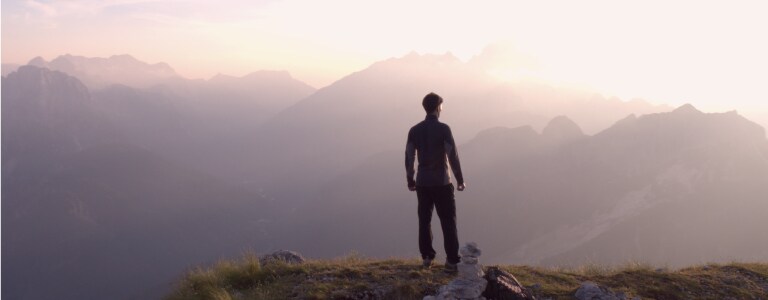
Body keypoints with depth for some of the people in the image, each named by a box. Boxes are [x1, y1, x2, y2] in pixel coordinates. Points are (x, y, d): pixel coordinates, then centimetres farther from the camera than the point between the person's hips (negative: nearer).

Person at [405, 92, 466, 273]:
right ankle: (452, 261, -1)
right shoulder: (443, 129, -11)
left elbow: (409, 157, 5)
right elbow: (453, 156, -13)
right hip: (441, 183, -4)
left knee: (424, 220, 13)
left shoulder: (414, 130, 2)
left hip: (422, 183, 4)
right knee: (448, 222, 0)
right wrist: (460, 180, -5)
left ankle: (426, 257, 16)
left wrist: (410, 180, 16)